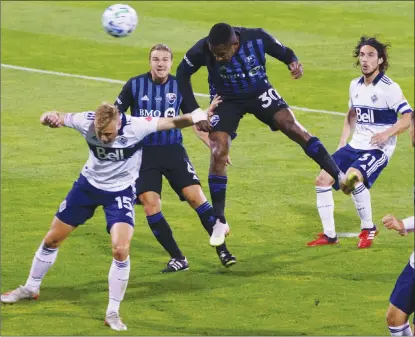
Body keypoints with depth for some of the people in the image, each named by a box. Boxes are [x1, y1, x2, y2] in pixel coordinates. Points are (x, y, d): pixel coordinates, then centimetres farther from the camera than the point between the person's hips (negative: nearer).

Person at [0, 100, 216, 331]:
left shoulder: (135, 127, -31)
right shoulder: (86, 121, -25)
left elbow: (172, 122, -34)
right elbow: (57, 118, -15)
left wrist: (197, 117, -52)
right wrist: (50, 118, -39)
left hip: (120, 191, -3)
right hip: (89, 184, 3)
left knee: (121, 251, -20)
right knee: (52, 239, 13)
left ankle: (113, 313, -3)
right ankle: (31, 288, 38)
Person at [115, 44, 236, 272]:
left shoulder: (179, 86, 2)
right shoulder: (134, 85, -3)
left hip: (173, 150, 1)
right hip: (144, 152, -1)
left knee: (195, 195, -12)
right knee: (150, 203, -14)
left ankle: (221, 249, -1)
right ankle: (178, 259, -4)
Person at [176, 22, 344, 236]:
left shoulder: (257, 39, -27)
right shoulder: (203, 50, -27)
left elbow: (283, 52, -6)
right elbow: (182, 74, -7)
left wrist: (294, 63, -30)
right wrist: (194, 112, -12)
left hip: (259, 93, 0)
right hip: (226, 101, 0)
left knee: (291, 126, -19)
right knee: (218, 154, -12)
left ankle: (339, 176, -12)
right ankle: (219, 221, -1)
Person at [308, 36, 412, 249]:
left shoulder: (389, 88, -13)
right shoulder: (355, 85, 8)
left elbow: (408, 117, -15)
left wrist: (387, 133, -29)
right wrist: (342, 143, 16)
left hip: (378, 149, -7)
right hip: (355, 146, 7)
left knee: (352, 177, -32)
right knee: (323, 179, -2)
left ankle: (368, 228, -10)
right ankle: (329, 235, 10)